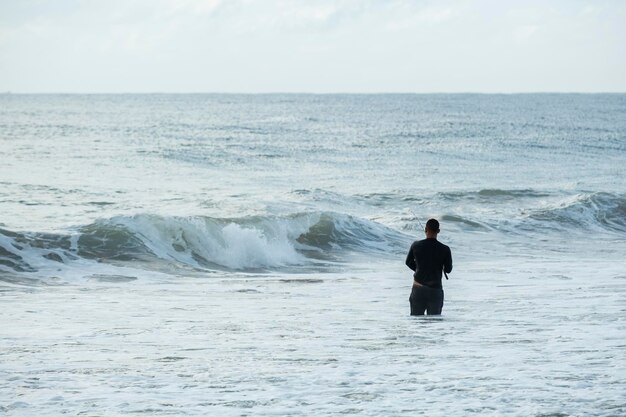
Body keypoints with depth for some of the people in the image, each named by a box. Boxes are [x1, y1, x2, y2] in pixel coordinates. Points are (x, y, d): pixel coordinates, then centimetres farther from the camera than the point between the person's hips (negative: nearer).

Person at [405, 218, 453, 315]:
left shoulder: (416, 245, -5)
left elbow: (409, 262, 11)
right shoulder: (445, 249, -9)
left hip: (418, 288, 1)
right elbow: (448, 270, 0)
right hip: (436, 290, -1)